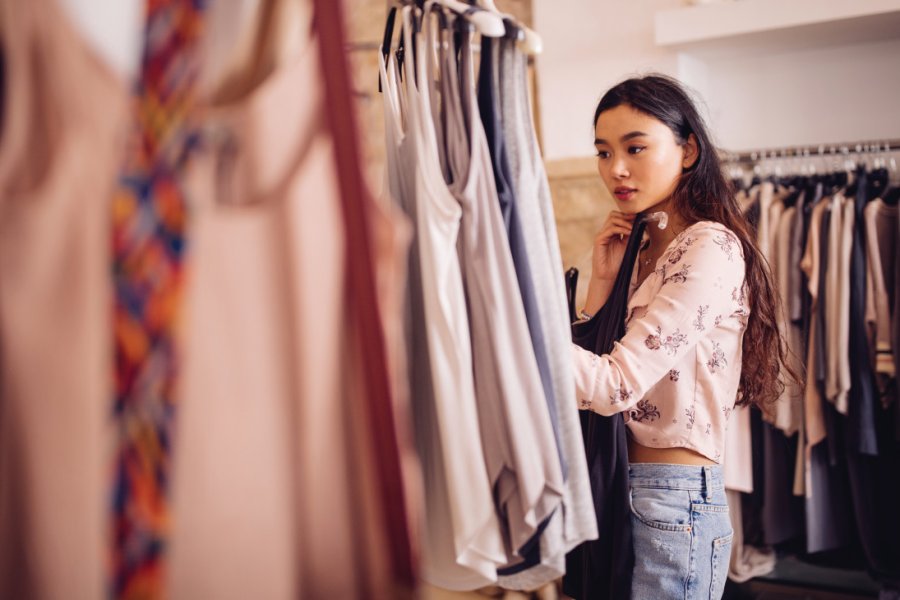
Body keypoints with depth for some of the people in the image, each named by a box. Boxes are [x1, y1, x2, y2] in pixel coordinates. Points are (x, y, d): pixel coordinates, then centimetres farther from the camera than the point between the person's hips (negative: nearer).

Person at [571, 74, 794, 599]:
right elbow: (584, 385, 7)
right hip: (619, 490, 8)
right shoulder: (643, 249, 11)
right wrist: (603, 279, -2)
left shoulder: (710, 247, -15)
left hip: (674, 503, -8)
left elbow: (615, 386, -24)